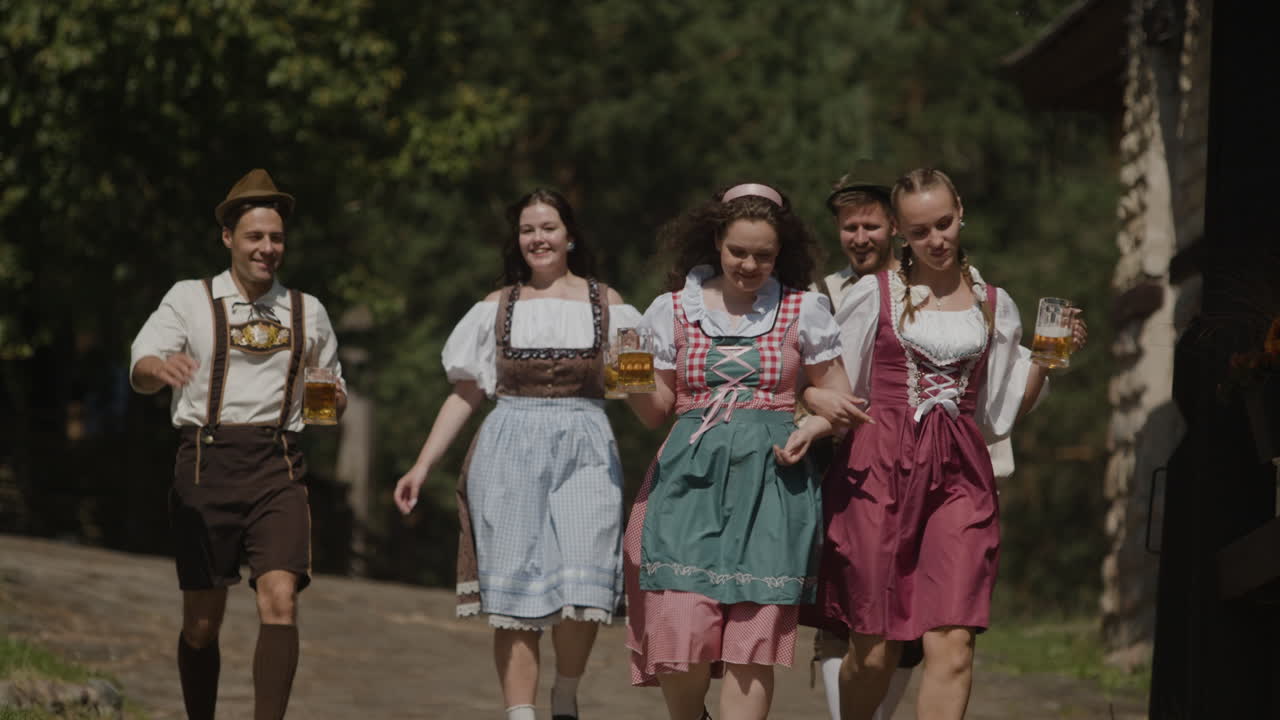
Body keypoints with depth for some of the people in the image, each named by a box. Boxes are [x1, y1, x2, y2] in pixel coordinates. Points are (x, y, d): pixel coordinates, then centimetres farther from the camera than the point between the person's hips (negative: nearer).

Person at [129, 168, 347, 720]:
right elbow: (140, 371, -8)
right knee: (202, 621, 2)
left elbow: (333, 389, 26)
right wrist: (160, 368, -32)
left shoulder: (307, 312, 15)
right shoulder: (190, 300, 6)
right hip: (205, 465, -1)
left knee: (280, 601, -17)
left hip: (277, 468, 1)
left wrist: (334, 400, 1)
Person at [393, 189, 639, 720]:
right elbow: (465, 395, 14)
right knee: (514, 594, -6)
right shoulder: (497, 308, 13)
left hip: (584, 450, -1)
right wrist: (423, 465, 7)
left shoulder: (606, 306, 10)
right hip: (510, 452, 1)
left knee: (582, 591, -15)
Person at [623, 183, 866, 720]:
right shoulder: (672, 310, 11)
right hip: (690, 476, 1)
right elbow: (656, 410, 13)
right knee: (682, 625, -12)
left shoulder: (803, 312, 8)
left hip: (768, 479, 0)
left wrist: (809, 429, -7)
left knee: (754, 628, -9)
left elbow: (839, 398, 13)